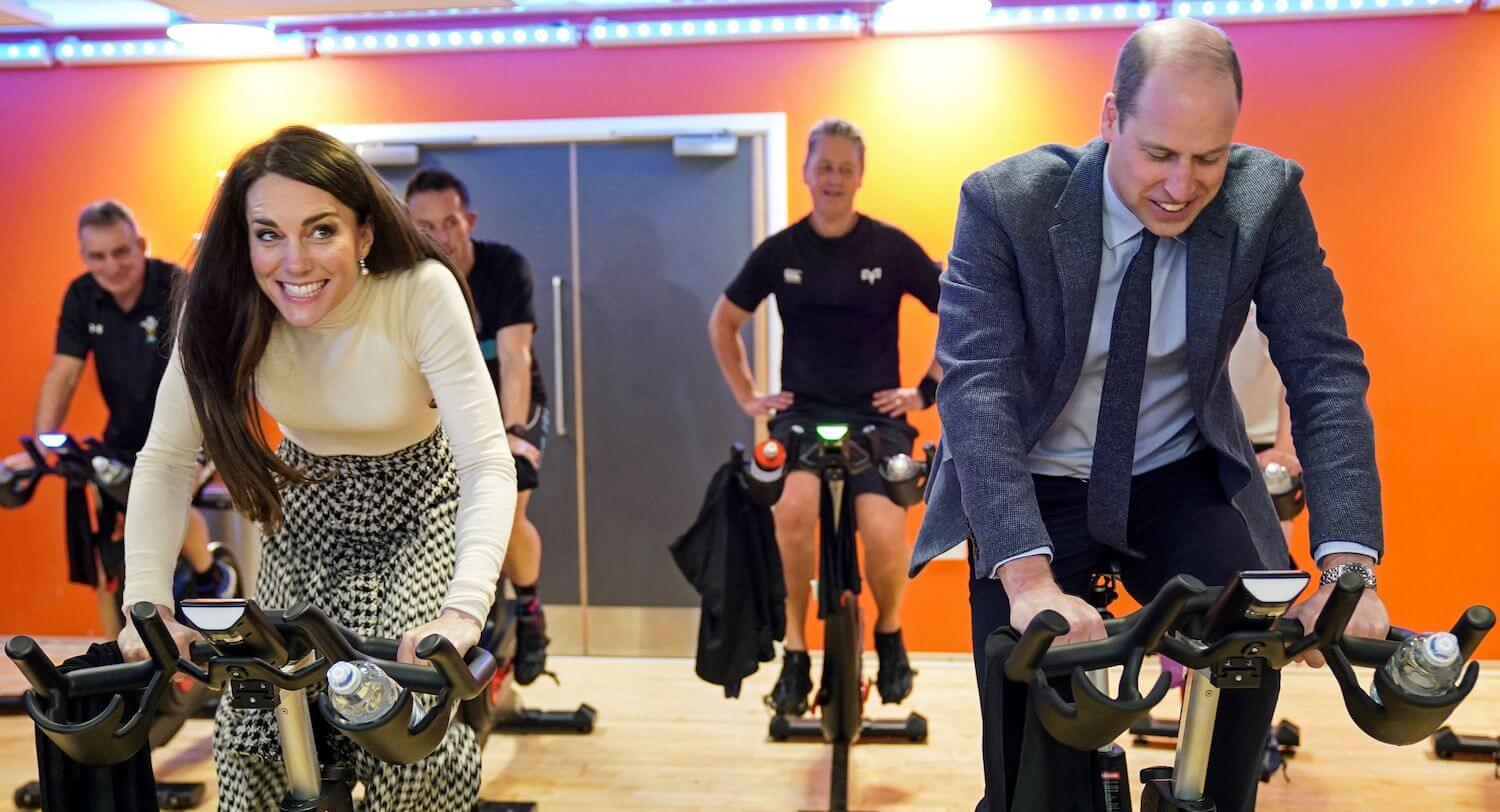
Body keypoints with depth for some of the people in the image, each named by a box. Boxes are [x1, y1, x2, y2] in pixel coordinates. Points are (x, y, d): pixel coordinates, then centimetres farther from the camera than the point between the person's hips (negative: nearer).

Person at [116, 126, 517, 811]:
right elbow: (166, 459, -16)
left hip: (418, 509, -2)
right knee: (251, 732, -6)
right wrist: (148, 602, -30)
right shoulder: (225, 311, -21)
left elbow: (488, 462, -34)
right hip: (308, 506, 3)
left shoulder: (422, 294, -30)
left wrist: (464, 608, -48)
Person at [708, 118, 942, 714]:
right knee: (794, 506, -31)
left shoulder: (891, 247, -3)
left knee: (884, 535, -25)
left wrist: (927, 389, 3)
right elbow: (722, 322, 16)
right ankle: (795, 652, -10)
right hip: (802, 411, 1)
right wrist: (746, 395, 9)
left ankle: (889, 635, 11)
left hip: (877, 414, -1)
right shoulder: (778, 251, 1)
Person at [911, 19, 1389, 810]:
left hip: (1181, 484, 2)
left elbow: (1326, 372, -15)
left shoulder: (1267, 197, -13)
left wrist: (1346, 568, -29)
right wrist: (1030, 579, -40)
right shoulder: (1006, 203, -20)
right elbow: (975, 386, -28)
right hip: (1034, 493, -2)